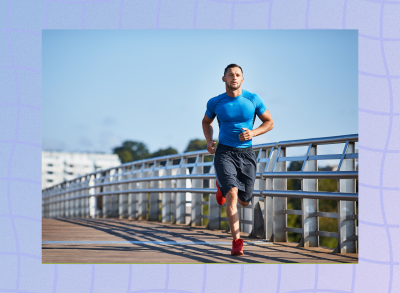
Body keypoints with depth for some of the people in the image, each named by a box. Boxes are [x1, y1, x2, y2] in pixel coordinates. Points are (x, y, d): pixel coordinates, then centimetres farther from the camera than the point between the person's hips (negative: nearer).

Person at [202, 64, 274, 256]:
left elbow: (269, 122, 6)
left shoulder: (253, 99, -3)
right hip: (224, 152, -2)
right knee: (232, 194, -22)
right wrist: (209, 141, 0)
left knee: (244, 201, 8)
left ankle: (222, 186, 43)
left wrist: (253, 133, -13)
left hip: (246, 153, 2)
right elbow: (206, 121, 18)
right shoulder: (215, 103, -1)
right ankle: (236, 241, -15)